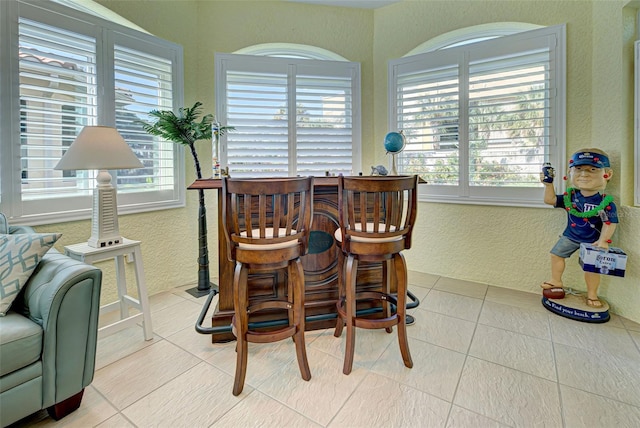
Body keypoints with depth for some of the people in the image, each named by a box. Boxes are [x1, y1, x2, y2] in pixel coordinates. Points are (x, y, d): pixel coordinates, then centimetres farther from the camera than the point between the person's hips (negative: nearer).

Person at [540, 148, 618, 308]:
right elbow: (550, 200, -2)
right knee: (556, 254, 8)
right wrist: (548, 184, -14)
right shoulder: (570, 196, -9)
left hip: (592, 241, -4)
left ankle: (592, 294, 18)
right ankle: (556, 281, 28)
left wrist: (603, 240, -23)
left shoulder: (605, 202, -18)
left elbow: (610, 223, -16)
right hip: (570, 236, 4)